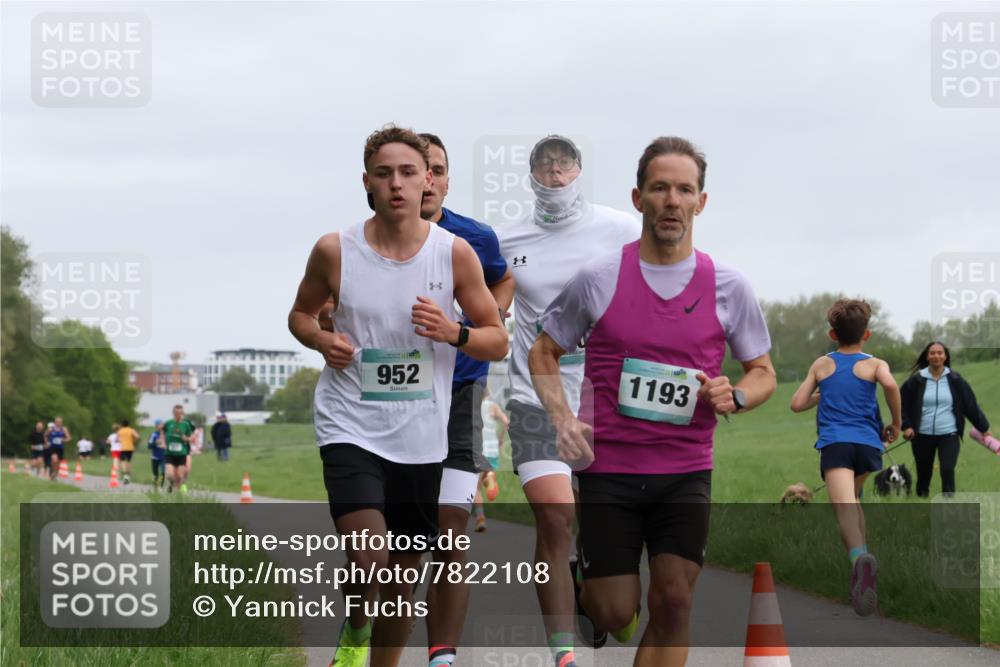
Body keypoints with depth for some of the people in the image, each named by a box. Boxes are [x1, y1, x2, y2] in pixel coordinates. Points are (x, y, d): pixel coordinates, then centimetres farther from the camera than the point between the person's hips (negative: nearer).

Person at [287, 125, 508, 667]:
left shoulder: (455, 253, -3)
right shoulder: (335, 251, -4)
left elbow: (498, 342, 4)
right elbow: (300, 314, 13)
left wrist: (453, 332, -17)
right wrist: (322, 340, -9)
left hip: (421, 439, 2)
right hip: (350, 428, -2)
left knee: (403, 575, 11)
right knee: (368, 563, -19)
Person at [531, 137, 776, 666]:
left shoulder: (728, 287, 0)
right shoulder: (598, 278, -4)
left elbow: (763, 373, 10)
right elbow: (543, 352, 8)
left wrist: (734, 396, -13)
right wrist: (562, 418, -8)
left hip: (686, 471, 1)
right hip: (607, 468, -1)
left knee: (673, 604, -6)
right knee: (615, 614, -1)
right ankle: (578, 584, 36)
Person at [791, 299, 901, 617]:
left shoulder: (822, 365, 17)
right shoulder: (874, 364, 11)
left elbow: (797, 404, 15)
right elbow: (890, 384, -12)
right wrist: (896, 423, 0)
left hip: (834, 444, -2)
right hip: (868, 443, 2)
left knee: (844, 507, -22)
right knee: (853, 499, 30)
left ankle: (860, 557, -49)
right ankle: (862, 553, 30)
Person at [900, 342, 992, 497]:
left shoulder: (955, 380, -1)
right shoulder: (916, 380, -2)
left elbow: (971, 404, 5)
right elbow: (903, 404, 6)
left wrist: (984, 427, 8)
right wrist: (906, 425, -7)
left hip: (949, 434, -1)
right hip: (922, 435, 1)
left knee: (947, 471, -15)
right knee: (923, 473, 10)